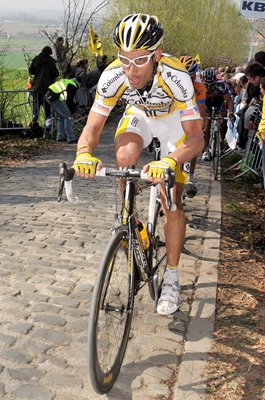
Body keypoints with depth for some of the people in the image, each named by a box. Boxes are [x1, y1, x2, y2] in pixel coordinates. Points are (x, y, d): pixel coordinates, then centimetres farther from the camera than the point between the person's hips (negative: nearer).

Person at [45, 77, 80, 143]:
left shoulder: (66, 82, 25)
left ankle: (60, 137, 27)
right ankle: (71, 138, -3)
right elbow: (69, 100, -7)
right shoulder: (73, 86, -2)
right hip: (55, 98, -10)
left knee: (60, 117, 22)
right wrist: (72, 110, 7)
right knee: (68, 117, -4)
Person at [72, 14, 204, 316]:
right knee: (125, 156, -32)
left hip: (174, 119, -2)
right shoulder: (113, 76, -31)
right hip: (139, 114, 2)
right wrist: (84, 153, -48)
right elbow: (92, 128, -25)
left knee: (171, 202, -9)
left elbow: (196, 140, -37)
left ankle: (171, 278, 7)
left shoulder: (175, 76, -39)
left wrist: (170, 162, -56)